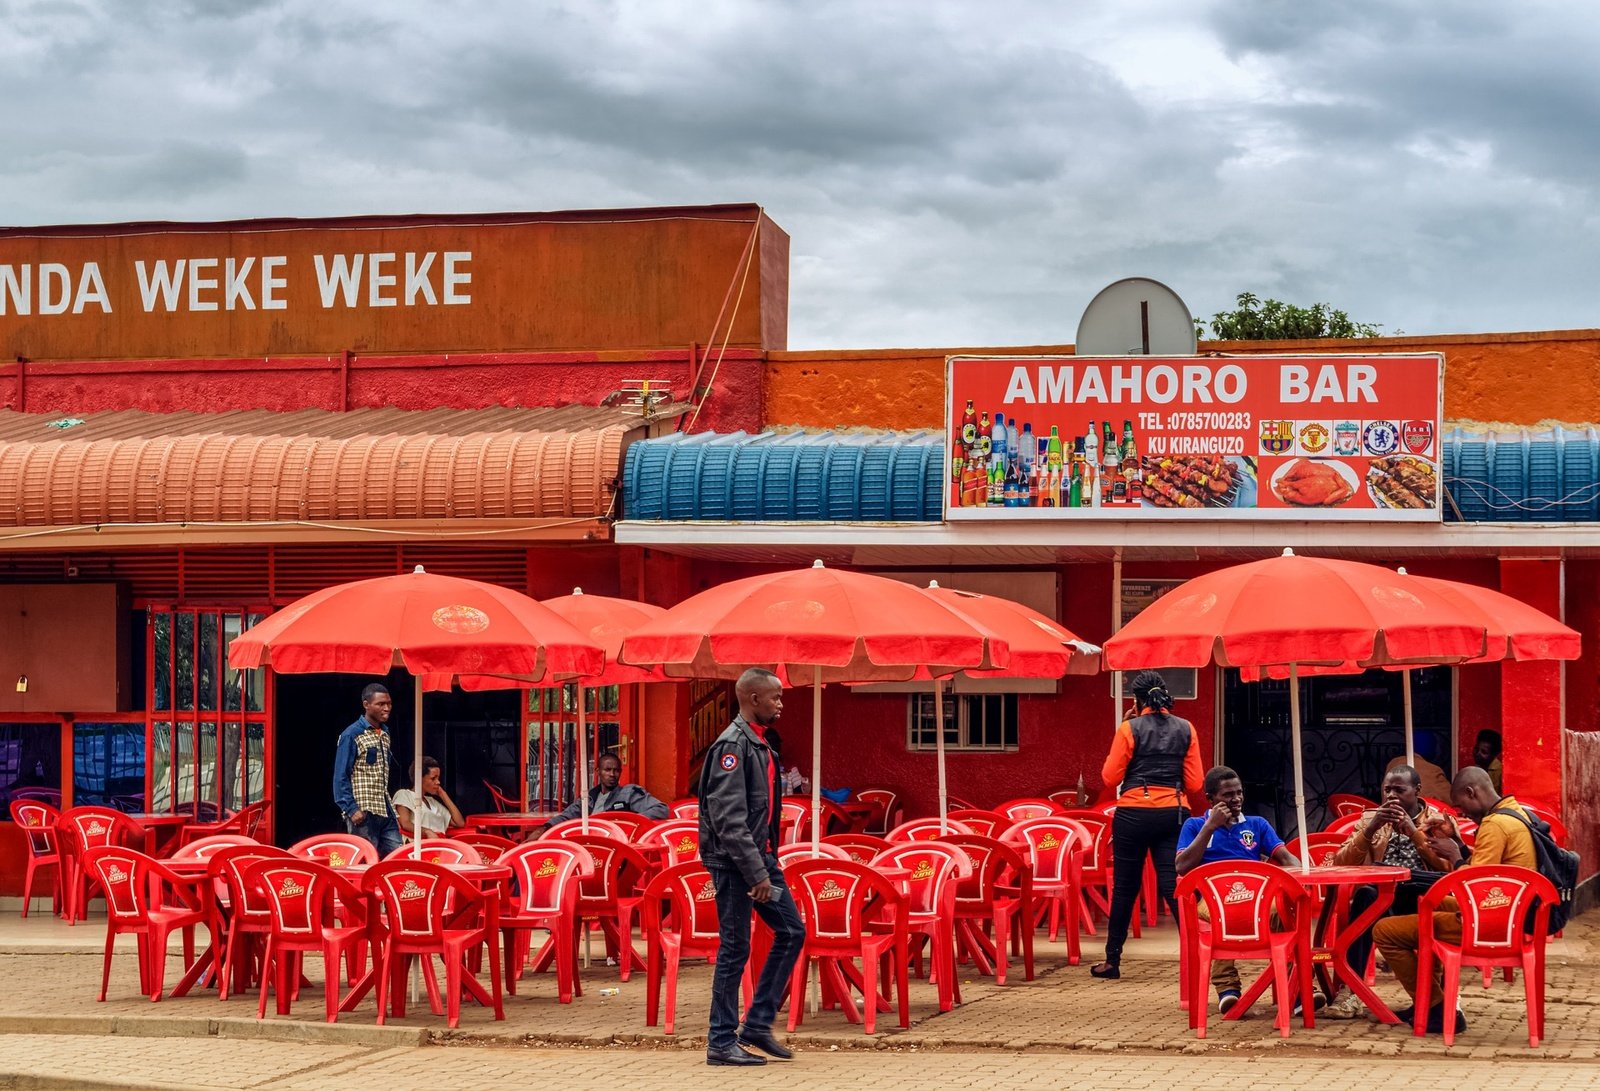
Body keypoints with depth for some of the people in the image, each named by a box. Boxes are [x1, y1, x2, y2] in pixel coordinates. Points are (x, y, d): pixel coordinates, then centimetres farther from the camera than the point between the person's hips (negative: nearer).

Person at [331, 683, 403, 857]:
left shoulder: (385, 734, 16)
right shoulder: (352, 735, -7)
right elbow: (341, 777, -9)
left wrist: (389, 806, 13)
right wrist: (351, 809, -16)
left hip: (385, 811, 7)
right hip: (363, 812, -7)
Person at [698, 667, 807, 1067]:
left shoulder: (759, 744, 14)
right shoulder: (732, 745, -16)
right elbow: (728, 818, -22)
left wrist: (768, 862, 15)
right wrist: (755, 873, -23)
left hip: (761, 857, 9)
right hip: (733, 861, -9)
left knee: (791, 932, 10)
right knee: (735, 948, -3)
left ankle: (757, 1024, 16)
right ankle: (722, 1043, 5)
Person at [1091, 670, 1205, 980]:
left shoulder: (1129, 729, -5)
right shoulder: (1186, 729, 4)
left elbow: (1110, 778, -3)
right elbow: (1195, 783, 3)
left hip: (1133, 814, -2)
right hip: (1172, 815, 2)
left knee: (1125, 888, 8)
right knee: (1174, 886, -1)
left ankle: (1112, 961, 15)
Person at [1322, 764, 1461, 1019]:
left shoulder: (1439, 821, 9)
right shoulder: (1372, 818, 14)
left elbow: (1449, 866, -9)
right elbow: (1341, 863, 2)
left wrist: (1413, 830, -13)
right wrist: (1370, 829, -11)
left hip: (1422, 901, -2)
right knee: (1366, 895, -33)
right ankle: (1352, 990, -34)